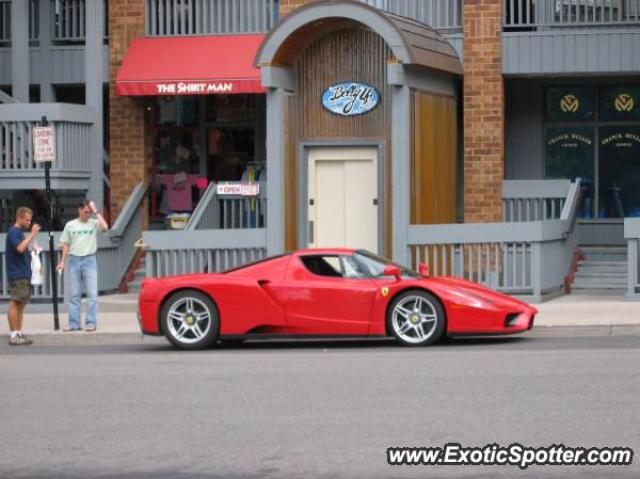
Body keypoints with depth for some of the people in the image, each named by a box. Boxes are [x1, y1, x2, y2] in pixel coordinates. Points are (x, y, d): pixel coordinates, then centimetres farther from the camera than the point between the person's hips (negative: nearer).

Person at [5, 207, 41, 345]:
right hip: (17, 275, -10)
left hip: (24, 274, 10)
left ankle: (19, 334, 12)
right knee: (15, 303, -9)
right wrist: (32, 234, -22)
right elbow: (20, 248, -26)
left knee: (21, 304, 9)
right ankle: (14, 335, -10)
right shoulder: (13, 232, -11)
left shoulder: (20, 232, 17)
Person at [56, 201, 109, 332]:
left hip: (89, 260, -2)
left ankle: (91, 323, -2)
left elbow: (105, 227, -19)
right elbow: (66, 245, 11)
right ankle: (74, 323, 9)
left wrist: (96, 212, -12)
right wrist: (62, 262, 5)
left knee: (92, 293, -5)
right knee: (74, 294, 5)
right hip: (74, 260, 2)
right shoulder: (70, 225, 8)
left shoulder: (94, 223, 2)